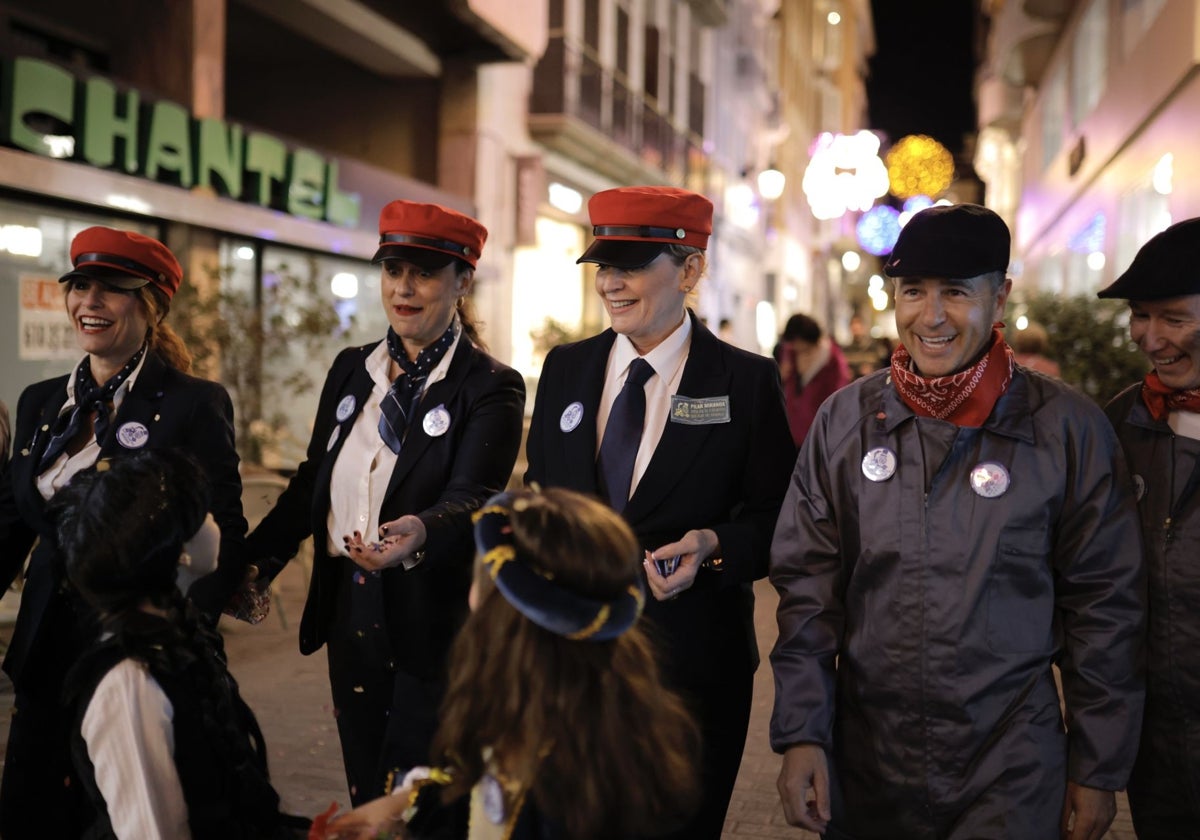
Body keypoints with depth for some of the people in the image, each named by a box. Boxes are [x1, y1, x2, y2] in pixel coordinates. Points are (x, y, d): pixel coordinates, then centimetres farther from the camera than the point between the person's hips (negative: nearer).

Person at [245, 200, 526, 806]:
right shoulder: (351, 370, 8)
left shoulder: (490, 387, -9)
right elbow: (314, 479, 12)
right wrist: (252, 563, 1)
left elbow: (473, 495, -23)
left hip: (433, 621, -5)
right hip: (348, 612, 5)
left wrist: (421, 532, -44)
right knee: (365, 798, 15)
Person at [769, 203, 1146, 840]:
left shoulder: (1068, 428, -7)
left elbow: (1104, 604, -2)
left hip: (1010, 765, -2)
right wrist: (801, 735, -3)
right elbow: (807, 585, 2)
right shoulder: (844, 421, -1)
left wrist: (1099, 770, 1)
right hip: (864, 758, 3)